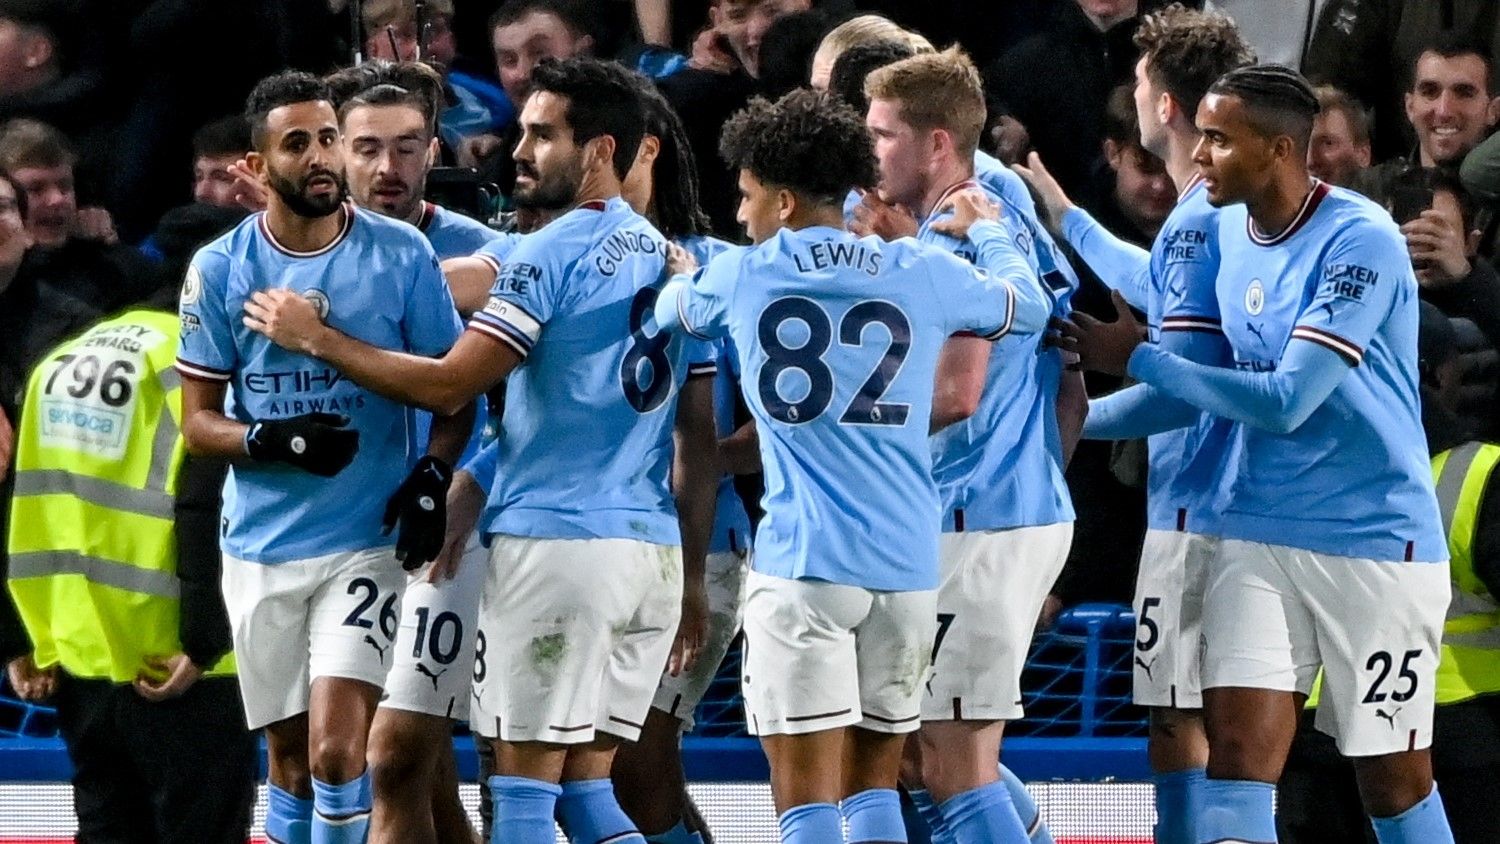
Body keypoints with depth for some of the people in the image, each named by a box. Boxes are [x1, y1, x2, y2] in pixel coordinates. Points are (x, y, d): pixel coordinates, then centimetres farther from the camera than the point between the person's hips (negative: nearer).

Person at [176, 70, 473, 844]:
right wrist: (273, 442, -17)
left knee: (336, 749, -15)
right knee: (290, 755, 11)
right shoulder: (219, 270, 0)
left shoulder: (401, 254, -4)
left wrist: (432, 476, -14)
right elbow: (197, 423, 3)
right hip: (261, 546, 2)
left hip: (369, 541, -2)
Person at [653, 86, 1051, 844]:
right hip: (906, 562, 4)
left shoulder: (742, 277, 1)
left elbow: (671, 308, 24)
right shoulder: (923, 275, 5)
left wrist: (681, 270, 47)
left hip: (802, 561, -3)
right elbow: (1028, 304, 24)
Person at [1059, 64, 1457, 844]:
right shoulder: (1230, 229, 6)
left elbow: (1286, 400, -21)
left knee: (1394, 781, 2)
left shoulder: (1361, 244, -17)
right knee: (1238, 755, -8)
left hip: (1373, 541, -6)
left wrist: (1137, 360, -14)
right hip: (1258, 536, 6)